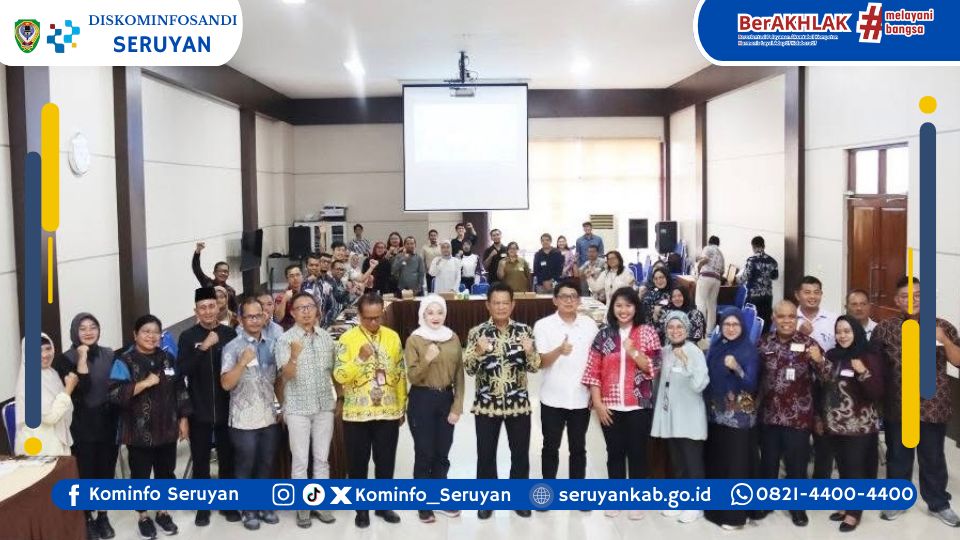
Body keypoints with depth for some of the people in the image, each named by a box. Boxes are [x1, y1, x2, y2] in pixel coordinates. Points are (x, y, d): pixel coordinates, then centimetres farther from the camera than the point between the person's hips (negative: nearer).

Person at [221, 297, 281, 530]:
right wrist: (243, 362, -24)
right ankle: (248, 510, 22)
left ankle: (264, 505, 29)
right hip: (244, 419, -4)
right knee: (245, 466, 8)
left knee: (266, 465, 14)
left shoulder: (271, 344, 5)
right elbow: (226, 384, -14)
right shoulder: (233, 347, -9)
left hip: (269, 416, 4)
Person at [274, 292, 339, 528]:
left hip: (325, 406, 4)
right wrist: (294, 356, -36)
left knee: (322, 458, 10)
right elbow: (286, 375, -18)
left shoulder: (326, 337, 3)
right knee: (300, 460, 5)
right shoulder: (285, 339, -9)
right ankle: (302, 507, 16)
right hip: (298, 408, -3)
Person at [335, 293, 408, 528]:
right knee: (359, 463, 8)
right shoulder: (348, 338, -6)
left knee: (386, 462, 11)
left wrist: (403, 406, 9)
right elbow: (339, 376, -12)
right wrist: (360, 358, -26)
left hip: (388, 412, 2)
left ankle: (383, 505, 28)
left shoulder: (393, 337, 3)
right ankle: (361, 509, 23)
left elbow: (400, 374, 8)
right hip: (357, 413, -2)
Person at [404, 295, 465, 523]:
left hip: (446, 398, 4)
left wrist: (457, 406, -1)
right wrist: (427, 360, -29)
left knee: (442, 453, 11)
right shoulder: (414, 340, -8)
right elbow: (412, 377, -12)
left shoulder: (453, 339, 3)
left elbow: (459, 375, 5)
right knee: (424, 453, 3)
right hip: (421, 400, -3)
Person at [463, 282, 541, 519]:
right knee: (486, 454, 8)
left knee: (520, 453, 11)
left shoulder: (524, 330, -1)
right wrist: (479, 351, -26)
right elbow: (469, 369, -8)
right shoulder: (477, 332, -4)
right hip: (486, 404, -1)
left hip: (519, 403, 1)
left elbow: (534, 367, -2)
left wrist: (530, 352, -23)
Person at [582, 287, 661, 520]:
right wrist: (598, 403, -5)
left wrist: (633, 351, -22)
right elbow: (594, 372, 1)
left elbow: (654, 368, -7)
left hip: (639, 405, -1)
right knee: (615, 452, 11)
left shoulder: (647, 332, -1)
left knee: (637, 452, 7)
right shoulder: (604, 335, 2)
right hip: (610, 406, 2)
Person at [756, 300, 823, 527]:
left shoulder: (808, 343, -5)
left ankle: (798, 506, 25)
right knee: (768, 460, 15)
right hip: (768, 414, 2)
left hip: (798, 416, -2)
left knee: (797, 463, 8)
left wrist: (819, 360, -27)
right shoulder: (763, 343, 2)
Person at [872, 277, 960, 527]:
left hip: (932, 406, 0)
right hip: (897, 406, 0)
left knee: (933, 458, 14)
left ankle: (939, 504, 32)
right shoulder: (885, 328, -3)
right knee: (898, 457, 14)